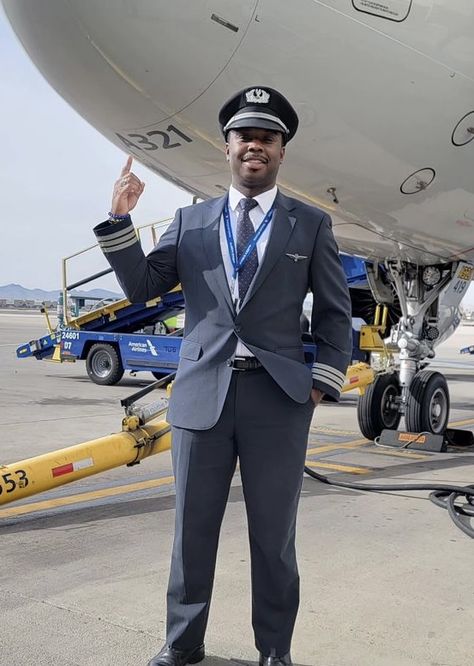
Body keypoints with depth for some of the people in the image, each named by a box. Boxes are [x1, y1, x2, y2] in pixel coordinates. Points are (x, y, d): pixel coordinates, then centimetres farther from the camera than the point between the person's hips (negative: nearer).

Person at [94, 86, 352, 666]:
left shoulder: (311, 225, 7)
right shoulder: (190, 221, 11)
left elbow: (335, 312, 10)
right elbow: (141, 287, 7)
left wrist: (323, 381, 1)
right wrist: (119, 220, -4)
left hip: (277, 400, -1)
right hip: (200, 396, 2)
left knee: (274, 535, 9)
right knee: (192, 530, 11)